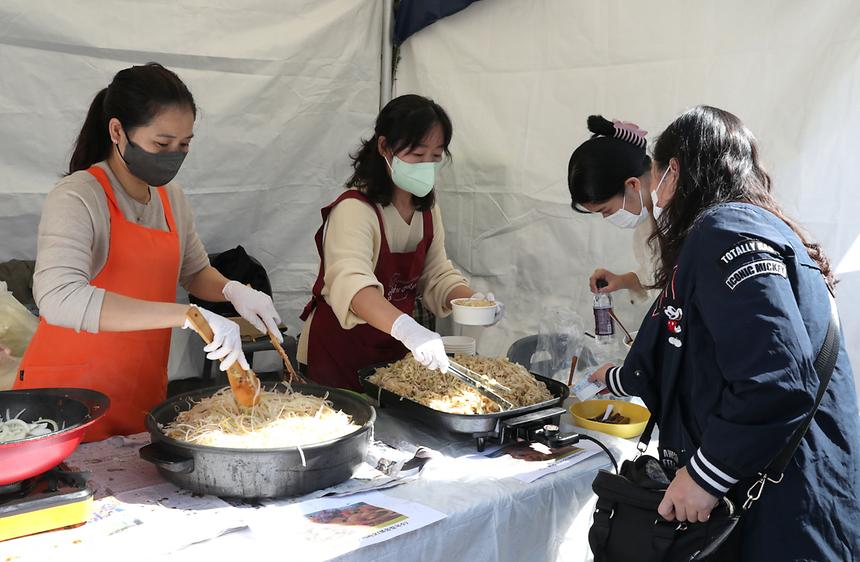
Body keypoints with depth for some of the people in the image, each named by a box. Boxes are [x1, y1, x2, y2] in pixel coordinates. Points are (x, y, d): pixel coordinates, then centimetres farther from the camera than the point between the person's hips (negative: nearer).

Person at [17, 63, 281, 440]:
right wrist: (185, 314, -38)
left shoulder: (171, 196, 4)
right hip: (69, 394, -6)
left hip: (144, 391, 6)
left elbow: (195, 271, 19)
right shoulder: (77, 198, -17)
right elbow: (58, 298, -33)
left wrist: (231, 290, -3)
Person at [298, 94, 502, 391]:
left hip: (393, 349, 7)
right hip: (339, 352, -7)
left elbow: (437, 275, 5)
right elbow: (351, 284, -41)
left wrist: (471, 299, -16)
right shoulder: (354, 209, -25)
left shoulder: (427, 210, 1)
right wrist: (407, 328, -57)